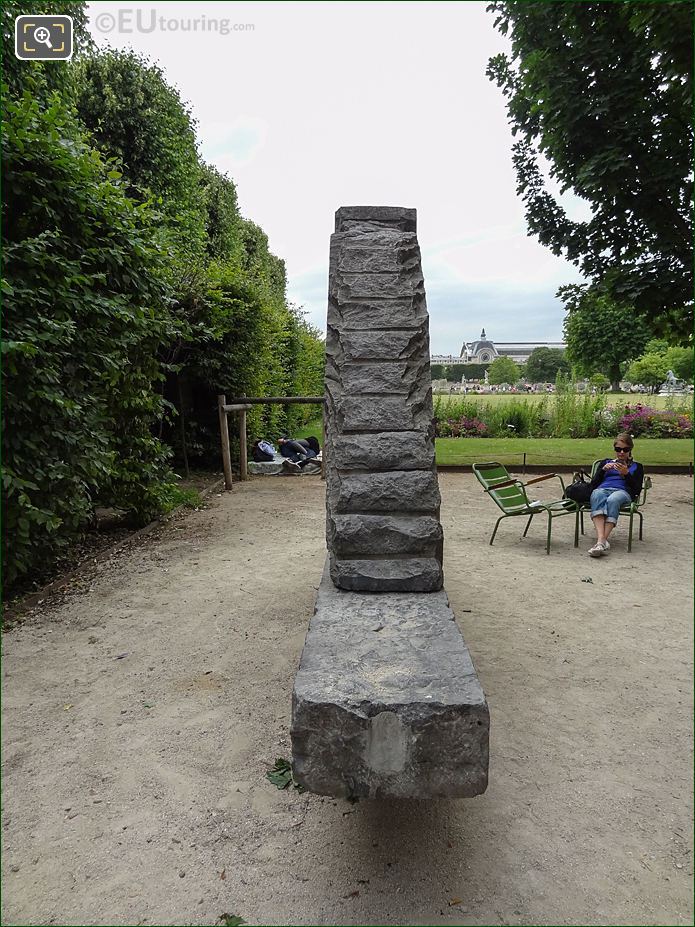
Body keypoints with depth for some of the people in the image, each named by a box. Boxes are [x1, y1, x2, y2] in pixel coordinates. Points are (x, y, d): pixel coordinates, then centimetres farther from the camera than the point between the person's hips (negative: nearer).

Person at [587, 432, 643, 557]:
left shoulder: (636, 466, 28)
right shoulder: (605, 462, 33)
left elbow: (637, 490, 12)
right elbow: (593, 484, 19)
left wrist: (626, 474, -2)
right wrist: (603, 469, 4)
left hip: (622, 491, -1)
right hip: (602, 489, 1)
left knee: (613, 500, -40)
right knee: (597, 496, -39)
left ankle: (602, 541, -53)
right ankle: (601, 540, -55)